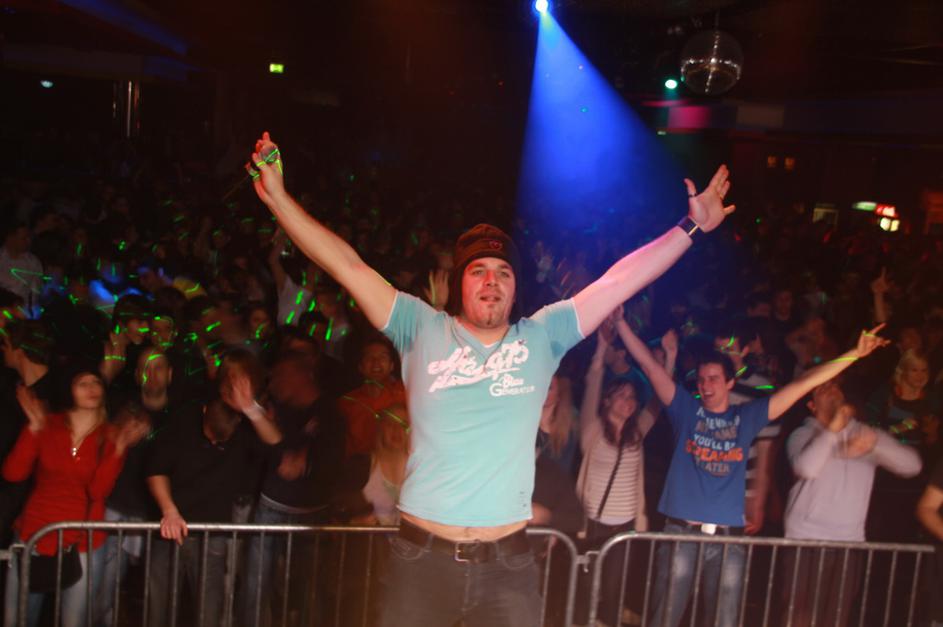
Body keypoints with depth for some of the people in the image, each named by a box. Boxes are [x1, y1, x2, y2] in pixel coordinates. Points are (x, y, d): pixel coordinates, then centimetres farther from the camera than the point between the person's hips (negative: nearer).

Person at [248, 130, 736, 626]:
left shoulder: (541, 337, 3)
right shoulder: (423, 330, 1)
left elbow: (619, 280, 4)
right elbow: (347, 265, -3)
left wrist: (691, 226, 7)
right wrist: (279, 199, -7)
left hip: (507, 562, 1)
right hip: (421, 557, 0)